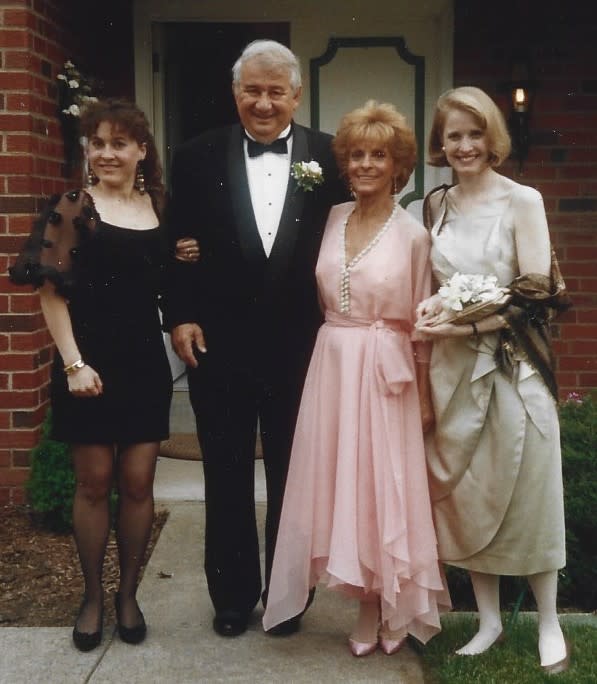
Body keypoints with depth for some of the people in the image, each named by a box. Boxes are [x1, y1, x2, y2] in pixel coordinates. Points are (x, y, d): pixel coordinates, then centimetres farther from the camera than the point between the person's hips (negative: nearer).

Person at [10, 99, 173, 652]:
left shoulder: (160, 207, 9)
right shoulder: (73, 208, -3)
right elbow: (52, 293, -8)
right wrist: (74, 363, -14)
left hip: (145, 363, 3)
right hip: (90, 363, -3)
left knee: (138, 483, 7)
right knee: (94, 483, 6)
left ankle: (129, 594, 23)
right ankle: (93, 596, 22)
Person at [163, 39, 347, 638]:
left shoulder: (330, 158, -2)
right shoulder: (198, 157, -1)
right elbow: (178, 245, 1)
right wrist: (180, 316, -7)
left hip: (299, 347, 0)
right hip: (218, 346, 1)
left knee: (291, 477, 15)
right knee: (226, 479, 14)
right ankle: (232, 594, 31)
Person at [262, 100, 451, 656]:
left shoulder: (411, 234, -5)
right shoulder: (332, 219, 6)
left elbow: (421, 322, -2)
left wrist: (424, 397, 0)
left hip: (384, 374, -4)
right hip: (331, 366, 4)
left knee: (380, 484, 3)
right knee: (337, 482, 7)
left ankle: (381, 611, 21)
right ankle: (366, 600, 23)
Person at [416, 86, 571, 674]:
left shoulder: (522, 201, -6)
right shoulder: (436, 205, 9)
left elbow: (537, 295, -10)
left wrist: (466, 323, -18)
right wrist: (432, 307, -4)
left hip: (513, 364, -4)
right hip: (453, 367, 4)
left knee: (526, 492, 4)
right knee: (467, 494, 9)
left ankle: (549, 623, 22)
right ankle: (489, 620, 25)